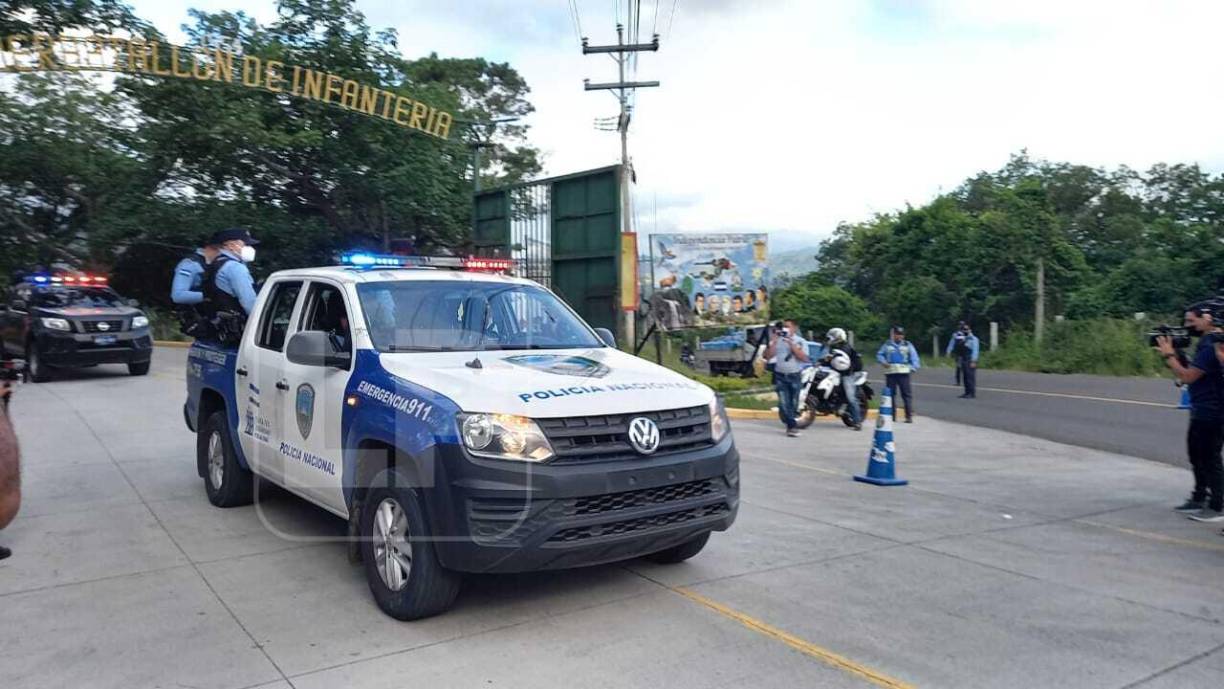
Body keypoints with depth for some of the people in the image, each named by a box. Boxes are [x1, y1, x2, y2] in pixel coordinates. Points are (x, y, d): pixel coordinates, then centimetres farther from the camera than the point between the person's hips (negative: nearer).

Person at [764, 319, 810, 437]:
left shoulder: (800, 341, 3)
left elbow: (804, 358, -10)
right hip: (780, 376, 1)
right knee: (784, 403, -10)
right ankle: (792, 426, -6)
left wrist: (792, 345, -16)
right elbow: (768, 355, 0)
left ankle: (791, 426, 18)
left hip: (795, 376, 0)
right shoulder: (777, 340, 7)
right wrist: (773, 342, -11)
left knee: (793, 403, 5)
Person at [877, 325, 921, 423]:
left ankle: (909, 416, -7)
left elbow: (914, 357, 8)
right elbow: (879, 354, 14)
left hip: (903, 372, -1)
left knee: (906, 393, -7)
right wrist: (884, 362, -5)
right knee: (890, 393, 5)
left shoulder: (908, 345, 11)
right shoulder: (887, 345, 13)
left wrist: (913, 367, -7)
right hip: (890, 372, 2)